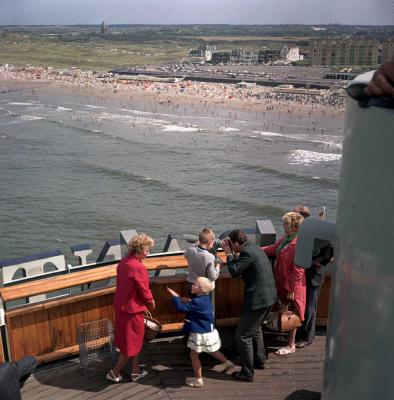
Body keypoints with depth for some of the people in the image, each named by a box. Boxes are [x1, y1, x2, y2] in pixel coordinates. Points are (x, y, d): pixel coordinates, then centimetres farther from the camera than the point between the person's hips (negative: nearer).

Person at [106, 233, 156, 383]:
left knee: (134, 339, 22)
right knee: (132, 342, 9)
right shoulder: (137, 267, -26)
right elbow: (144, 290, -19)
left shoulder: (124, 262, 1)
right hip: (132, 309, -9)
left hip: (121, 306, 9)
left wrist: (146, 301, 15)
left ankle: (135, 371, 33)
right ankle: (115, 373, 21)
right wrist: (151, 302, 2)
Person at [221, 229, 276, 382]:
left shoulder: (247, 252, -19)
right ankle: (260, 360, 43)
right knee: (255, 329, 30)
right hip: (269, 296, 11)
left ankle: (247, 373, 9)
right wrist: (232, 254, 11)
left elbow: (234, 272, -14)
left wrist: (229, 254, -5)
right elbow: (240, 267, 18)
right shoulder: (254, 248, 11)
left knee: (242, 336, 0)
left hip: (258, 299, -10)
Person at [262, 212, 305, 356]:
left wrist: (292, 290, -20)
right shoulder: (285, 238, 2)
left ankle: (291, 346, 22)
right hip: (282, 283, 9)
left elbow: (298, 270, -24)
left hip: (292, 286, -9)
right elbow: (273, 249, 17)